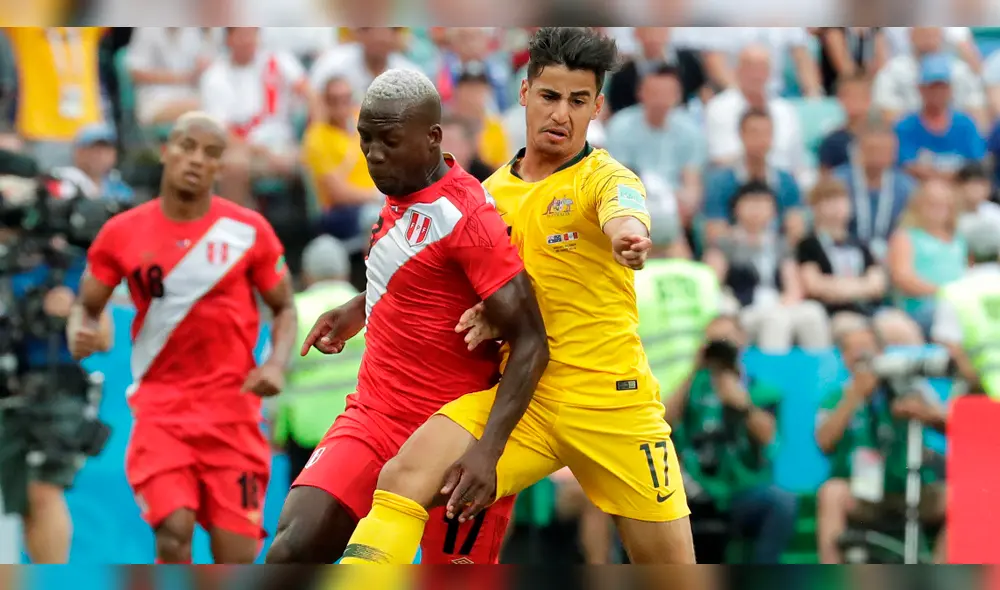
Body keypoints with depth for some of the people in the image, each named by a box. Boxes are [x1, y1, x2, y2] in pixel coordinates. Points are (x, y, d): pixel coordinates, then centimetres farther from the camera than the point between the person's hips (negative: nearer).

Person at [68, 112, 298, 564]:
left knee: (236, 553, -2)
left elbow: (284, 308, 10)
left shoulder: (249, 231, 0)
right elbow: (87, 306, 10)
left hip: (232, 409, 1)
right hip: (160, 408, 0)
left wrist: (277, 364, -9)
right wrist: (78, 333, -13)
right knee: (173, 531, -20)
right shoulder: (121, 233, 0)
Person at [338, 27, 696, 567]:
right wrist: (490, 314, 5)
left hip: (613, 400, -3)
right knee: (403, 476, -22)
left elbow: (624, 213, -31)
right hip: (522, 397, 3)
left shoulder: (604, 177, -5)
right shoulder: (493, 190, 10)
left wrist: (629, 233, -55)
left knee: (671, 568, -1)